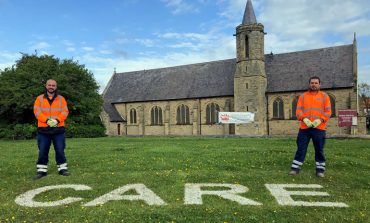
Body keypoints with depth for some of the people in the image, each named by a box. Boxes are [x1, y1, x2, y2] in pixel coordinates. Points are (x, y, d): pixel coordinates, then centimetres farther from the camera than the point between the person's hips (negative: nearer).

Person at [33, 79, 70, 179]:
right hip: (43, 129, 1)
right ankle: (42, 170, 13)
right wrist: (47, 120, -18)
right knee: (42, 151, 4)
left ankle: (62, 168, 10)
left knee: (60, 150, 1)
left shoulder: (61, 99, 8)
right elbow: (37, 111, -3)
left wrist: (57, 120, -17)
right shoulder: (39, 98, 8)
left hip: (58, 129, 0)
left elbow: (65, 112, -1)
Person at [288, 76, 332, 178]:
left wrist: (319, 120, -14)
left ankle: (320, 169, 16)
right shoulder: (303, 96, 11)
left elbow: (328, 112, 1)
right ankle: (295, 168, 8)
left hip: (319, 128, 0)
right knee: (301, 149, 3)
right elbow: (298, 110, 3)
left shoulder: (324, 96, 9)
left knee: (319, 150, 5)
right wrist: (304, 119, -14)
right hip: (304, 127, 1)